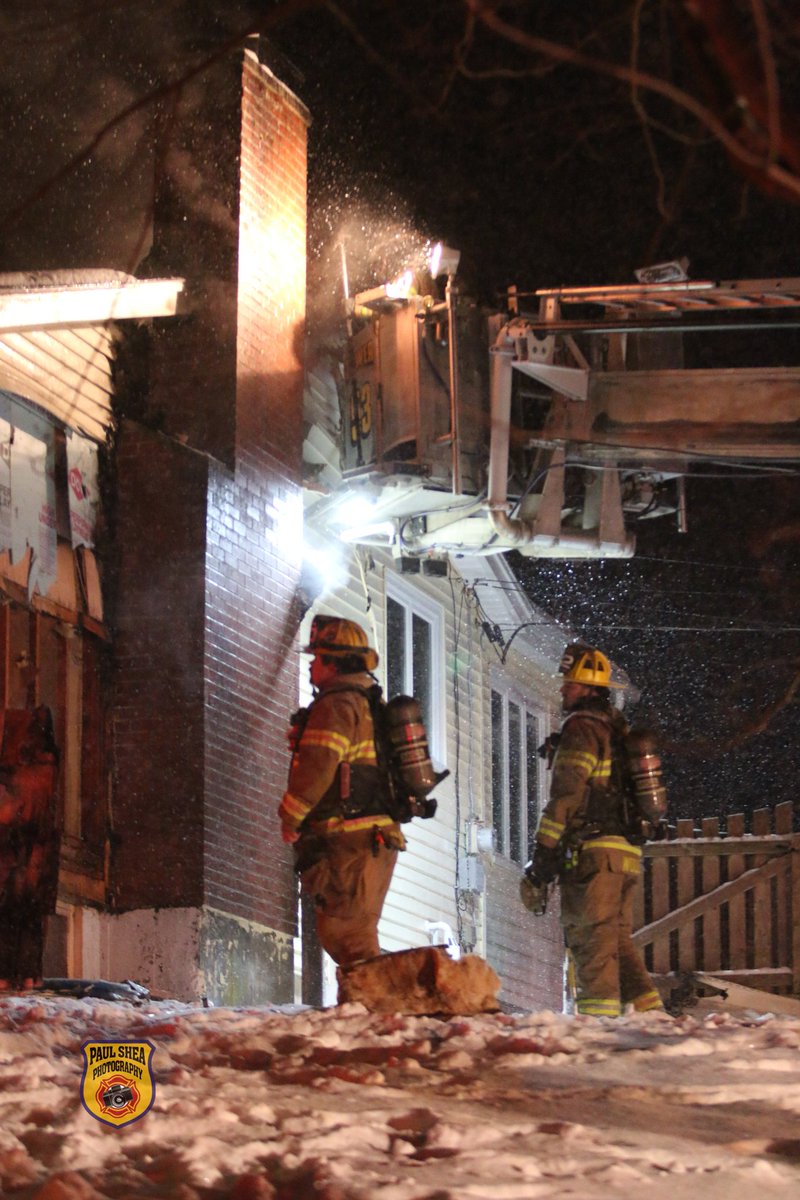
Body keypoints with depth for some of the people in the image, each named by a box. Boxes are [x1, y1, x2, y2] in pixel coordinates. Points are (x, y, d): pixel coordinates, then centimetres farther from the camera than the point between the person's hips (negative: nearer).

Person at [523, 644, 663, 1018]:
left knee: (591, 941, -9)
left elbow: (565, 798, -14)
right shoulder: (619, 730, 22)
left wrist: (540, 863, -14)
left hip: (593, 852, -9)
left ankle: (599, 1018, -15)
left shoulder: (581, 728, -7)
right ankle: (651, 1014, 9)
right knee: (618, 939, 14)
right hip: (629, 854, 9)